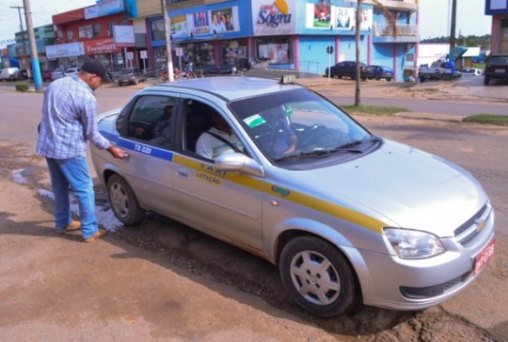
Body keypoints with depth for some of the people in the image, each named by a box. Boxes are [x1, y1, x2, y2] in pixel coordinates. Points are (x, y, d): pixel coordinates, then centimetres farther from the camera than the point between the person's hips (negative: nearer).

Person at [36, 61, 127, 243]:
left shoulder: (55, 84, 7)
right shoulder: (87, 98, -18)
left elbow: (48, 115, 17)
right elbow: (91, 133, -11)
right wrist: (111, 148, 1)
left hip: (47, 145, 8)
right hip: (68, 149, -8)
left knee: (59, 187, 21)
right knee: (84, 190, 2)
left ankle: (62, 223, 34)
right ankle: (90, 231, 8)